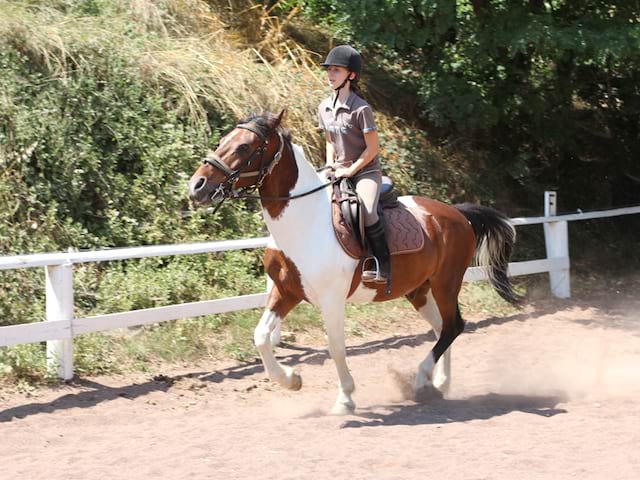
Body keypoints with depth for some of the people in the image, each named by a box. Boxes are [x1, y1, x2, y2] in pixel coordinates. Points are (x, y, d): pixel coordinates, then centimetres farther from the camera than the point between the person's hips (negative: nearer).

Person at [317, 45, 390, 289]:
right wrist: (329, 166, 3)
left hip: (366, 171, -7)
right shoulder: (324, 108, 6)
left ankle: (382, 266, -22)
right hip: (339, 172, 7)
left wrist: (350, 170, -15)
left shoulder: (361, 109, -15)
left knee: (367, 212, -30)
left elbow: (372, 148, -12)